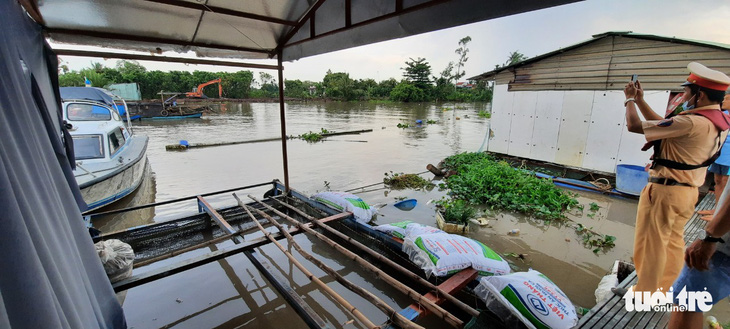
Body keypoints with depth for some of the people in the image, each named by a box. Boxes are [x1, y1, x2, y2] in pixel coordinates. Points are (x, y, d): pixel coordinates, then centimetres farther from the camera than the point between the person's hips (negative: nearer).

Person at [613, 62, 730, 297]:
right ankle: (665, 289, 34)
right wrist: (640, 100, 9)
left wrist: (629, 99, -5)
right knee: (673, 243, 19)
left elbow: (634, 125, -24)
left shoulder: (692, 123, -25)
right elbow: (664, 125, 12)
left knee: (649, 245, 5)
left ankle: (644, 293, 20)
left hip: (664, 192, -9)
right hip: (687, 191, 9)